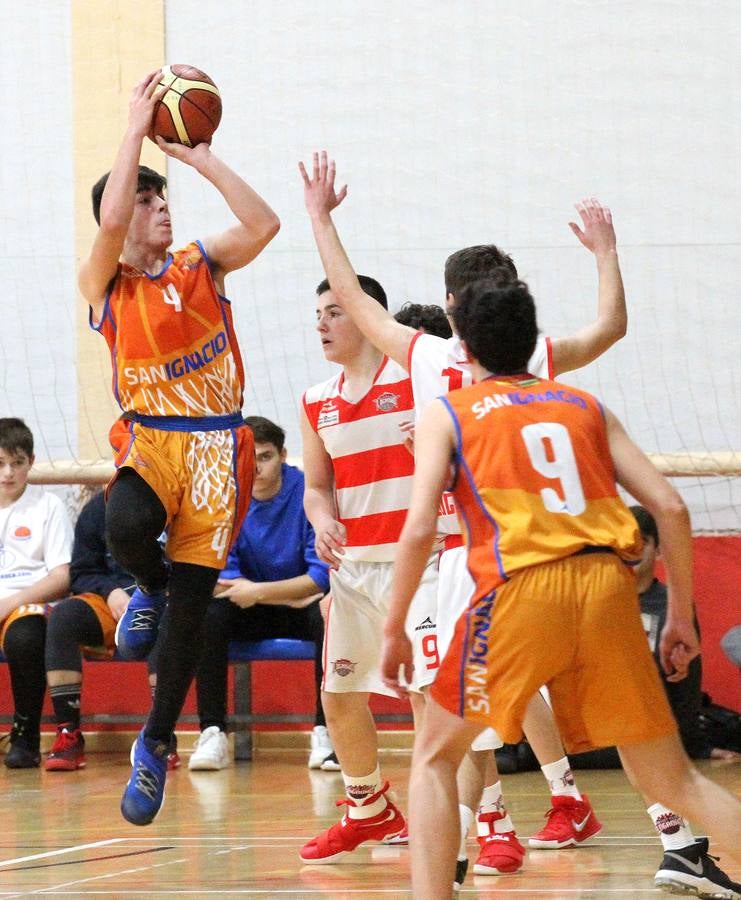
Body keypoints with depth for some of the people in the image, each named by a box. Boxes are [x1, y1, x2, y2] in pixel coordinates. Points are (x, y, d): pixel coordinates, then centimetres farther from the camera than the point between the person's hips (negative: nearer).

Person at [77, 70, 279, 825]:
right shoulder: (104, 282, 2)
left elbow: (262, 225, -9)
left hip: (212, 448, 2)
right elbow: (110, 221, -18)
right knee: (126, 528, -35)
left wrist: (202, 159, -9)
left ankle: (156, 743, 17)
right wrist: (135, 129, -12)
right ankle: (150, 587, 3)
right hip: (146, 442, -1)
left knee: (191, 603, 1)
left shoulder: (201, 267, 7)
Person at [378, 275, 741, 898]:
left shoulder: (446, 414, 14)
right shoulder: (586, 407, 22)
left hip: (521, 589, -3)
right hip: (609, 586, 3)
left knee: (436, 757, 16)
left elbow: (419, 530, 0)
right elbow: (670, 507, 13)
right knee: (671, 779, 11)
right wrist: (681, 616, 20)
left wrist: (394, 630, 10)